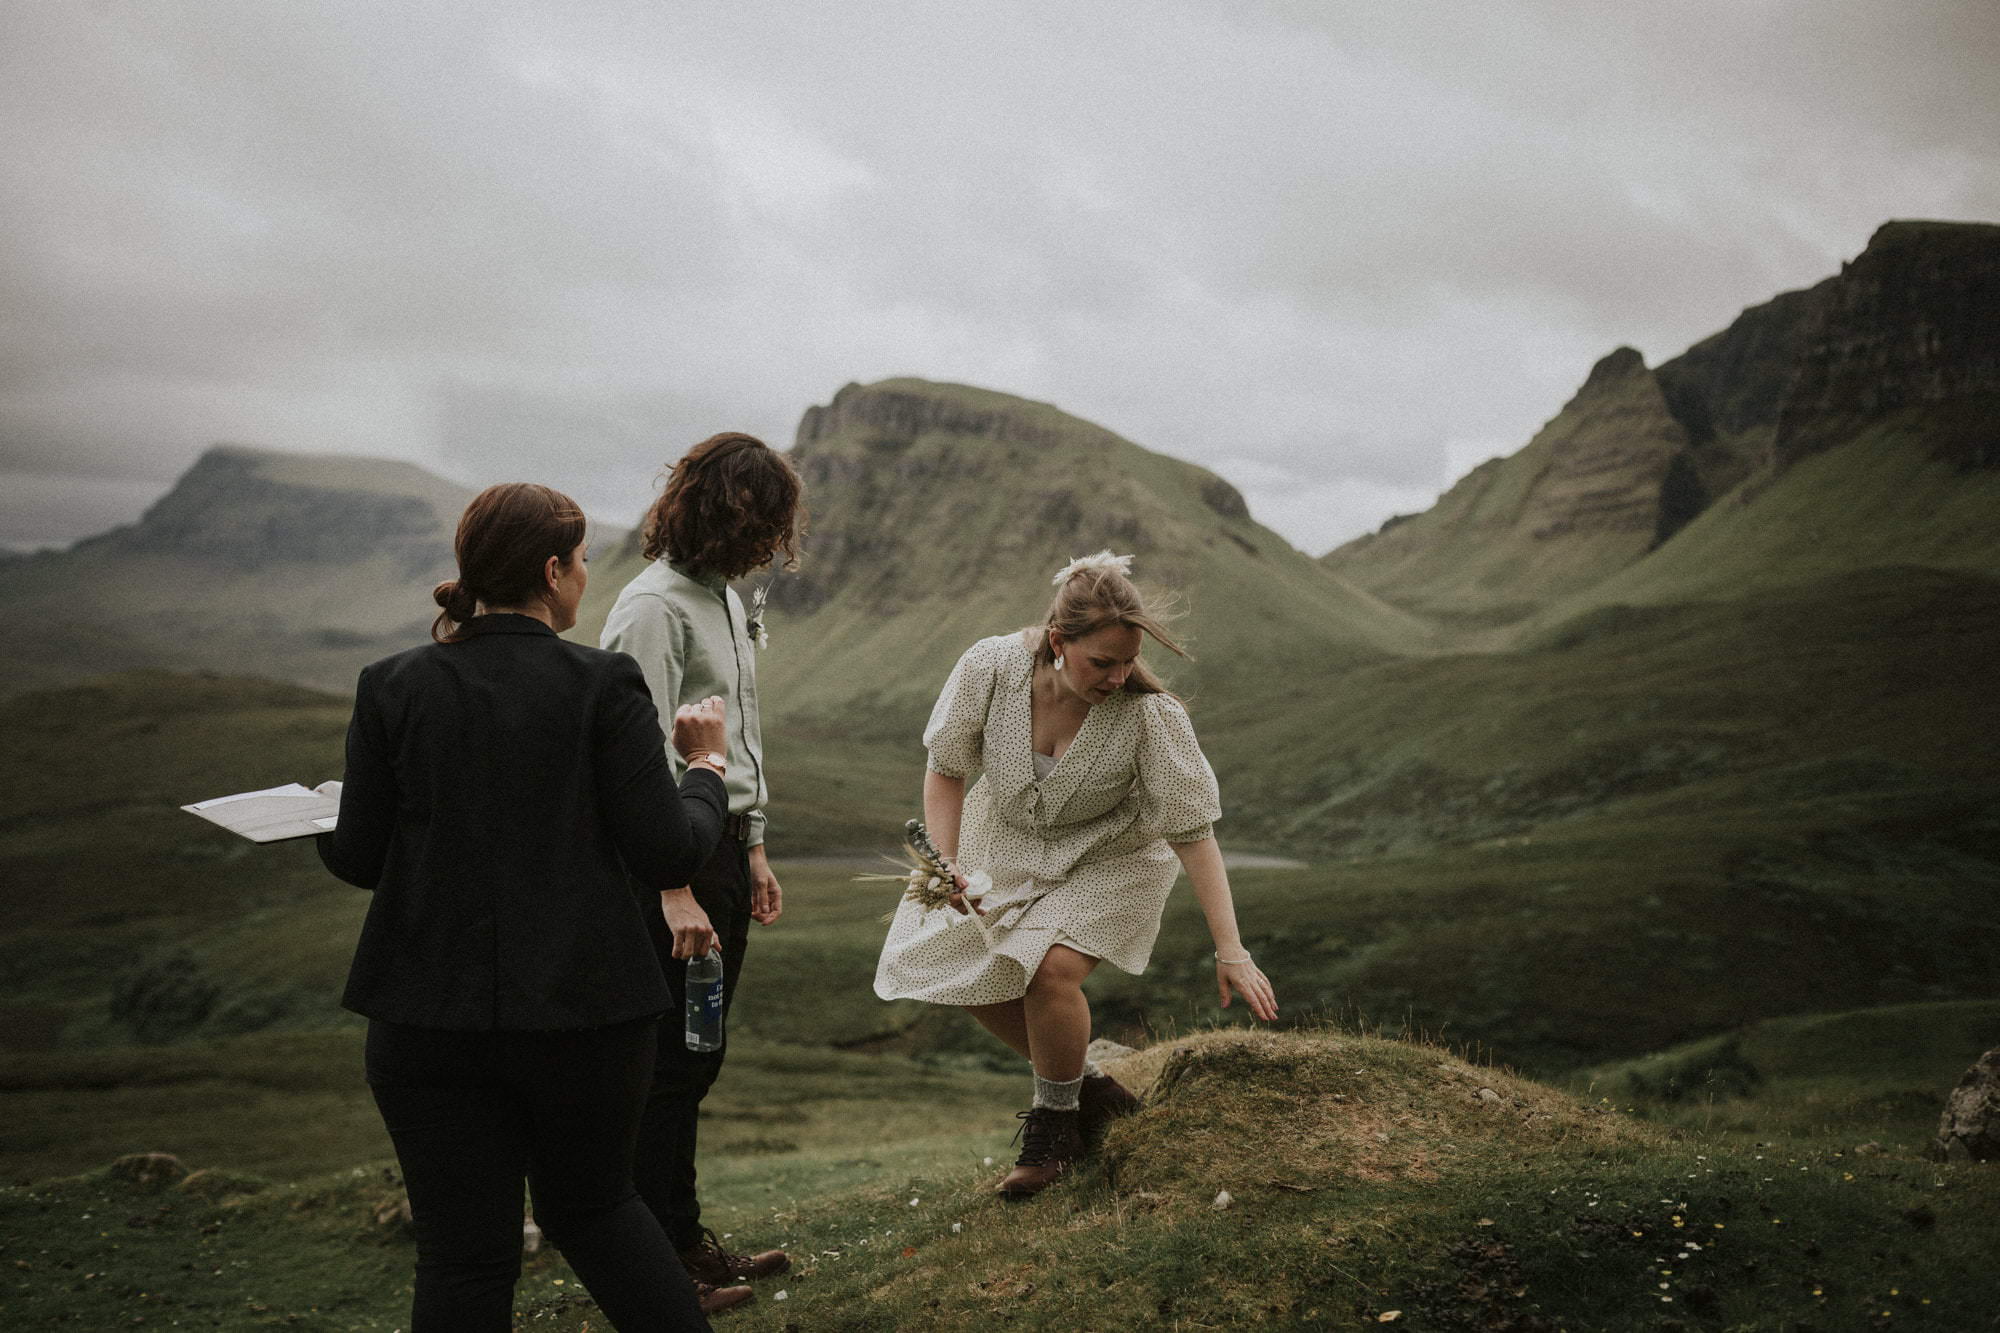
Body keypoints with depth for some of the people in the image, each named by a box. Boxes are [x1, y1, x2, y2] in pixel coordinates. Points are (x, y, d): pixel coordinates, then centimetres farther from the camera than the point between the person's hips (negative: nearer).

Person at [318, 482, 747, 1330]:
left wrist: (326, 833, 23)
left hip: (430, 1017, 1)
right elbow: (669, 852, -11)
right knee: (592, 1205, 23)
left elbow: (358, 859, 1)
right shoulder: (604, 686, -9)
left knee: (463, 1257, 9)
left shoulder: (393, 687, -2)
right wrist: (707, 766, 7)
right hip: (585, 1007, -1)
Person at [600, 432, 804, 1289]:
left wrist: (753, 850, 21)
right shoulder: (655, 605, -16)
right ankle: (661, 1261, 13)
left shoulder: (727, 599, 14)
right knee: (671, 1063, 0)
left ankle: (683, 1241, 29)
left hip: (722, 851, 9)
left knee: (695, 1058, 17)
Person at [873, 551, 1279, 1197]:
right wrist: (945, 867, -23)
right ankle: (1086, 1087, 19)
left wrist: (1230, 951, -28)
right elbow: (946, 770, -11)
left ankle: (1055, 1124, 1)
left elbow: (1193, 835, -27)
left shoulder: (1150, 715, -32)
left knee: (1051, 966, -26)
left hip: (1109, 858, -4)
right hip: (1006, 841, 4)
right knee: (951, 960, 1)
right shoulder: (992, 667, -27)